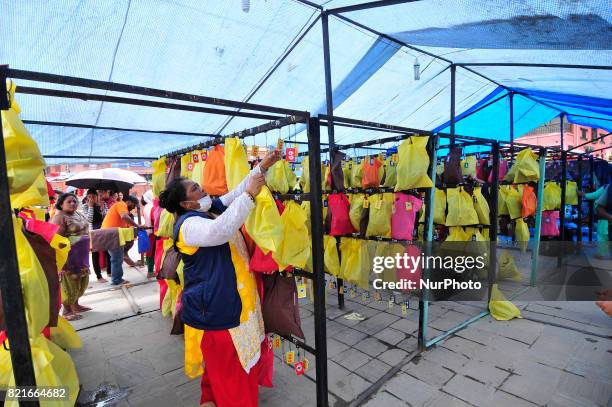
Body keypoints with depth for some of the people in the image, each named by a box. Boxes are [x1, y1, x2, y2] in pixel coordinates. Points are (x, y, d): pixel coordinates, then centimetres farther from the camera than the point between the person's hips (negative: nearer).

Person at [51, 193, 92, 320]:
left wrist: (86, 254, 21)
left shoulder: (79, 214, 12)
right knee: (69, 282, 1)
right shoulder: (59, 218, -14)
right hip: (69, 256, -8)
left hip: (82, 255, 9)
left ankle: (75, 305, 32)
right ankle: (67, 311, 14)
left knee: (82, 280, 16)